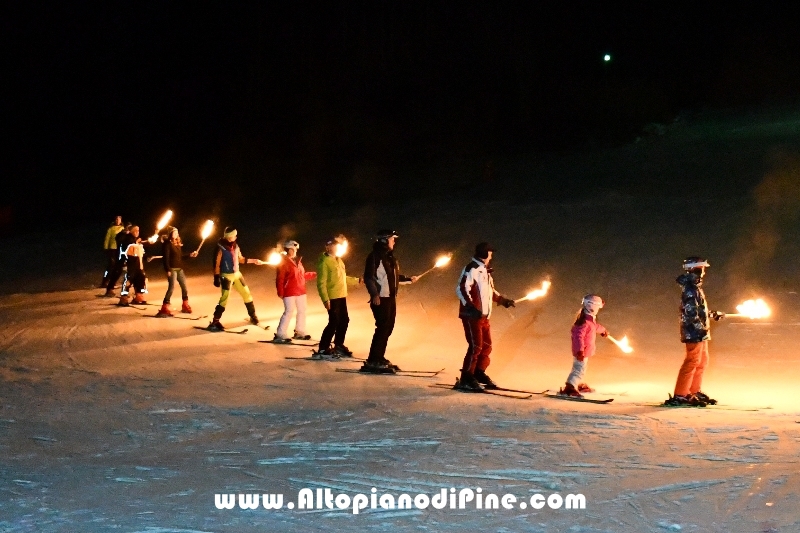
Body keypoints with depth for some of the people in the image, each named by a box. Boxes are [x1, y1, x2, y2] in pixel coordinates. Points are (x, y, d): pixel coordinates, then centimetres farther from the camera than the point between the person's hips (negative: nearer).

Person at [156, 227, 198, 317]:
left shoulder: (178, 243, 14)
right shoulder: (167, 244, -10)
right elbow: (166, 258, -15)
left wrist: (190, 255, 9)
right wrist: (168, 270, -21)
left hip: (179, 269, 8)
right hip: (172, 269, -8)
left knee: (184, 286, 12)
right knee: (171, 287, -14)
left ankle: (185, 306, 26)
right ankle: (164, 308, -12)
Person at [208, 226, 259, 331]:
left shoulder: (235, 245, 4)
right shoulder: (221, 247, -16)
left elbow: (240, 259, 16)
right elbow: (216, 263, -15)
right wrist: (216, 278, -17)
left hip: (237, 274, 7)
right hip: (226, 276, -7)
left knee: (246, 294, 12)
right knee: (224, 298, -14)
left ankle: (253, 316, 28)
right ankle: (215, 322, -8)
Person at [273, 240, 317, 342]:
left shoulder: (298, 261, 12)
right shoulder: (284, 262, -12)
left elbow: (303, 275, 20)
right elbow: (279, 279, -15)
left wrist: (315, 274, 16)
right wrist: (280, 293, -19)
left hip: (300, 291, 8)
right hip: (289, 292, -8)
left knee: (302, 311, 15)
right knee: (289, 312, -11)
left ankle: (299, 332, 29)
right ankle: (280, 335, -8)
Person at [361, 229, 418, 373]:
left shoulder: (390, 257, 14)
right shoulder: (374, 257, -14)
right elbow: (368, 278, -19)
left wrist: (409, 279, 20)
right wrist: (374, 294, -27)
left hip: (391, 298, 9)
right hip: (380, 299, -9)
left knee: (388, 328, 13)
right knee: (382, 328, -11)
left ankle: (379, 358, 23)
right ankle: (372, 362, -8)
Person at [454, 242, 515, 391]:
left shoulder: (484, 270, 18)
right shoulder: (471, 269, -13)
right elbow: (461, 289, -22)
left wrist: (503, 300, 23)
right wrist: (472, 307, -31)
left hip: (483, 315, 9)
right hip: (472, 315, -9)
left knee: (486, 345, 12)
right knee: (476, 346, -11)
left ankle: (479, 374, 27)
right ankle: (466, 379, -4)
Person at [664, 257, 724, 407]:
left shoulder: (695, 287, 16)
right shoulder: (690, 289, -17)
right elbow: (691, 312, -24)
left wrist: (713, 315, 32)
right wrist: (701, 328, -24)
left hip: (700, 333, 11)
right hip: (694, 332, -11)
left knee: (702, 361, 17)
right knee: (692, 362, -10)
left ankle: (694, 391, 26)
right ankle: (680, 395, -10)